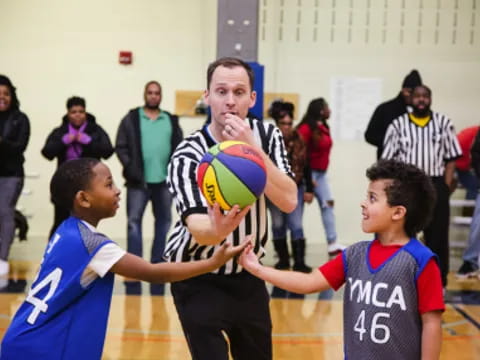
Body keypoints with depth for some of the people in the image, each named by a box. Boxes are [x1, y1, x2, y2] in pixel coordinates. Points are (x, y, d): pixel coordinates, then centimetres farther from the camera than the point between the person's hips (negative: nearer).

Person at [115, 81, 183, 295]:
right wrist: (130, 167, -14)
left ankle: (157, 267, 21)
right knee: (134, 223, -4)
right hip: (138, 181, -3)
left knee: (163, 223, 9)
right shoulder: (131, 119, 3)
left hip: (164, 181, 3)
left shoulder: (171, 121, 11)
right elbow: (121, 147, -2)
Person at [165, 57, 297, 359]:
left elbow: (289, 202, -20)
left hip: (248, 275, 4)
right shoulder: (188, 156, -21)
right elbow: (197, 227, -36)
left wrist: (252, 150, -30)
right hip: (198, 280, -4)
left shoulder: (267, 135, -9)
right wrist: (217, 229, -60)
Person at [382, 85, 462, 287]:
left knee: (438, 236, 4)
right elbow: (389, 160, 1)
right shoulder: (398, 125, 1)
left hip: (435, 185, 1)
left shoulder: (443, 123, 5)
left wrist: (445, 187, -4)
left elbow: (451, 158, 5)